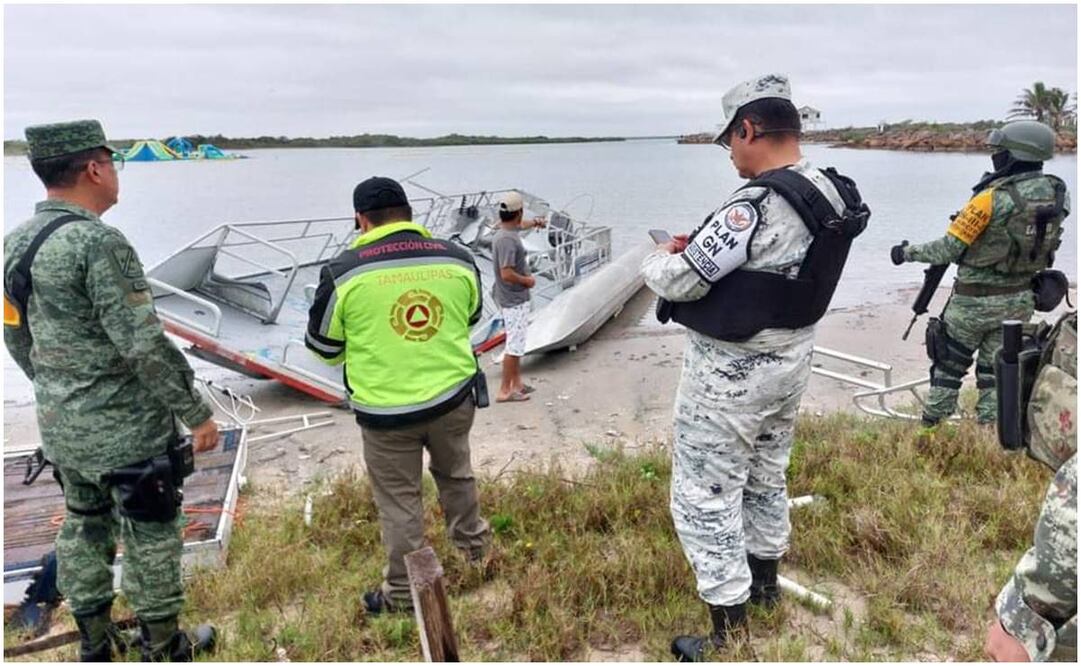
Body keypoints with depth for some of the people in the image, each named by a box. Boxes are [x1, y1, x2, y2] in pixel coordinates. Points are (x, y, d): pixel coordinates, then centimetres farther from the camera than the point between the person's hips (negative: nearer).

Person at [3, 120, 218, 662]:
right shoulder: (99, 242, -22)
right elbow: (144, 345, -25)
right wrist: (197, 413, -17)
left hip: (59, 428, 8)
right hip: (126, 430, -8)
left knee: (83, 527, 21)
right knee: (150, 536, 8)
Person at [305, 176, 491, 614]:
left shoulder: (344, 272, -12)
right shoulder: (457, 260, -3)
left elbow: (323, 347, 1)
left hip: (386, 410, -3)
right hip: (453, 397, 4)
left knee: (399, 501, 13)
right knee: (456, 475, 27)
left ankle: (402, 594, 26)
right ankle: (474, 547, 47)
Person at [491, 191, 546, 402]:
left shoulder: (505, 233, 6)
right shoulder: (507, 239, -25)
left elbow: (518, 226, 32)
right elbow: (507, 273, -31)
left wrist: (533, 223, 47)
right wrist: (527, 280, -15)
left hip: (511, 298, 10)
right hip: (514, 300, -10)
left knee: (516, 343, 19)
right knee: (514, 345, -4)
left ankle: (516, 384, 29)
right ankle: (505, 391, 3)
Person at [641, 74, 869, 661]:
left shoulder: (756, 206, -27)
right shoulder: (831, 195, 0)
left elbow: (678, 282, -23)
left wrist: (660, 258, -1)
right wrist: (699, 247, 6)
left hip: (731, 374, -9)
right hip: (790, 359, 9)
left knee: (704, 497, 4)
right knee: (766, 475, 26)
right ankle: (765, 579, 46)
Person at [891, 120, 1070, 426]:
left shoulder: (993, 199, -23)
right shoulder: (1058, 195, -4)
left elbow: (948, 250, -18)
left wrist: (907, 252, -4)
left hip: (975, 299, -5)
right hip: (1019, 300, 5)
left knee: (949, 366, 11)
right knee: (996, 372, 15)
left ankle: (931, 427, 21)